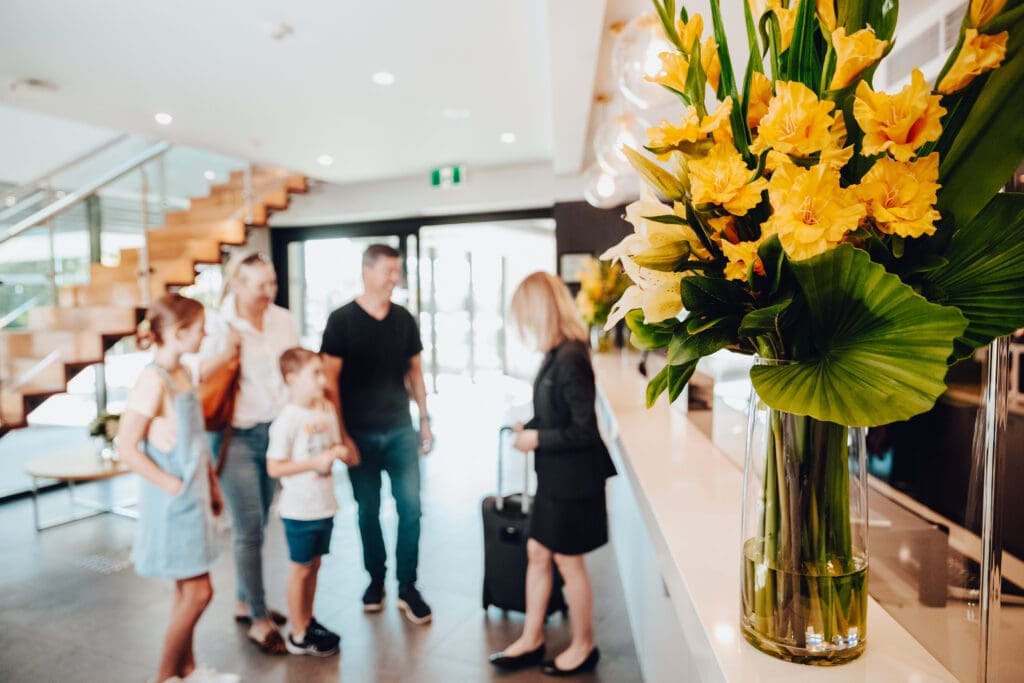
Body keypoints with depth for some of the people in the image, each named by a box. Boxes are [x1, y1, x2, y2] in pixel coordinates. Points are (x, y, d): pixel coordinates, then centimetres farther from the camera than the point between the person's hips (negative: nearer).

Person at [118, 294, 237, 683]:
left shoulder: (182, 374, 7)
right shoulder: (153, 380, -19)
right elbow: (126, 447, -20)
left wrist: (212, 485, 14)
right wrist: (172, 485, -16)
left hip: (193, 495, 8)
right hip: (174, 502, -8)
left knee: (188, 590, 17)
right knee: (198, 592, 0)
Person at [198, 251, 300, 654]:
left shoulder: (283, 320, 3)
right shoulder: (219, 327, -9)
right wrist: (226, 353, -26)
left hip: (276, 431, 4)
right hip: (237, 436, -4)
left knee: (256, 525, 15)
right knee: (249, 529, 1)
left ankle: (244, 603, 33)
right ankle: (259, 621, 13)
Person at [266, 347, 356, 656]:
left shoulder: (327, 410, 1)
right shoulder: (287, 420, -19)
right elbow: (274, 468, -20)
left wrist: (340, 452, -9)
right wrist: (315, 463, -25)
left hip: (324, 506, 6)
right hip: (299, 511, -6)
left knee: (314, 565, 19)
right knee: (301, 570, 8)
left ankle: (308, 621, 36)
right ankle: (298, 636, 24)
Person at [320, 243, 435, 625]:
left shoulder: (404, 319, 4)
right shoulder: (342, 320, -6)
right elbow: (330, 380, -8)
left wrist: (425, 421, 8)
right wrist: (341, 434, -12)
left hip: (401, 429, 3)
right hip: (361, 433, -2)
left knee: (410, 506, 0)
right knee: (368, 510, 9)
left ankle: (407, 587, 14)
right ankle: (376, 580, 29)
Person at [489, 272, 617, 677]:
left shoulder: (570, 358, -25)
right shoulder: (557, 353, 3)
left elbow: (584, 429, -24)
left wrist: (537, 439, -15)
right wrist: (530, 427, 1)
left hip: (572, 480, -8)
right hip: (554, 477, 8)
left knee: (568, 562, 10)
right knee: (537, 554, 17)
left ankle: (583, 647, 33)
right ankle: (532, 640, 35)